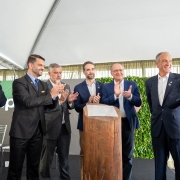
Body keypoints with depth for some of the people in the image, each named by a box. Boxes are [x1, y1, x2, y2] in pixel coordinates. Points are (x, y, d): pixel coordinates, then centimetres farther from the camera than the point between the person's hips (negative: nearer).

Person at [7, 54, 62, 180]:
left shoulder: (43, 84, 11)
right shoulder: (19, 82, -10)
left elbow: (51, 105, 9)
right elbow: (28, 102, -23)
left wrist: (55, 96, -12)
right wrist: (50, 95, -19)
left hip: (37, 131, 6)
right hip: (21, 131, -6)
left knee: (34, 165, 17)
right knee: (16, 166, 8)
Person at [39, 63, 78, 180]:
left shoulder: (66, 86, 9)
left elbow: (70, 106, 11)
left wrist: (70, 101, -12)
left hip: (65, 127, 6)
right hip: (50, 127, -5)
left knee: (64, 157, 19)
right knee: (47, 158, 12)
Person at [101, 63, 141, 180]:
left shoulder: (132, 85, 3)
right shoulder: (106, 87, 3)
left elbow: (138, 103, -3)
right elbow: (104, 103, -9)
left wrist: (130, 96, -22)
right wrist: (115, 95, -24)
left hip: (128, 122, 0)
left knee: (127, 154, 9)